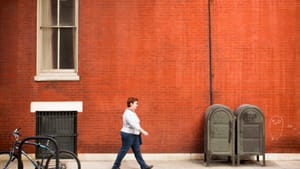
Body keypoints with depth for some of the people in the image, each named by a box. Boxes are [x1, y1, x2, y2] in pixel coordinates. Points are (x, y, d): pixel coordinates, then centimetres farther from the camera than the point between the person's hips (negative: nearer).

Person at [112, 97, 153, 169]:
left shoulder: (132, 112, 11)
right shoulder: (128, 113, -20)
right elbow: (133, 124, -29)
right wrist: (143, 131, -29)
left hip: (134, 135, 10)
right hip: (128, 135, -10)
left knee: (137, 151, 9)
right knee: (123, 151, 0)